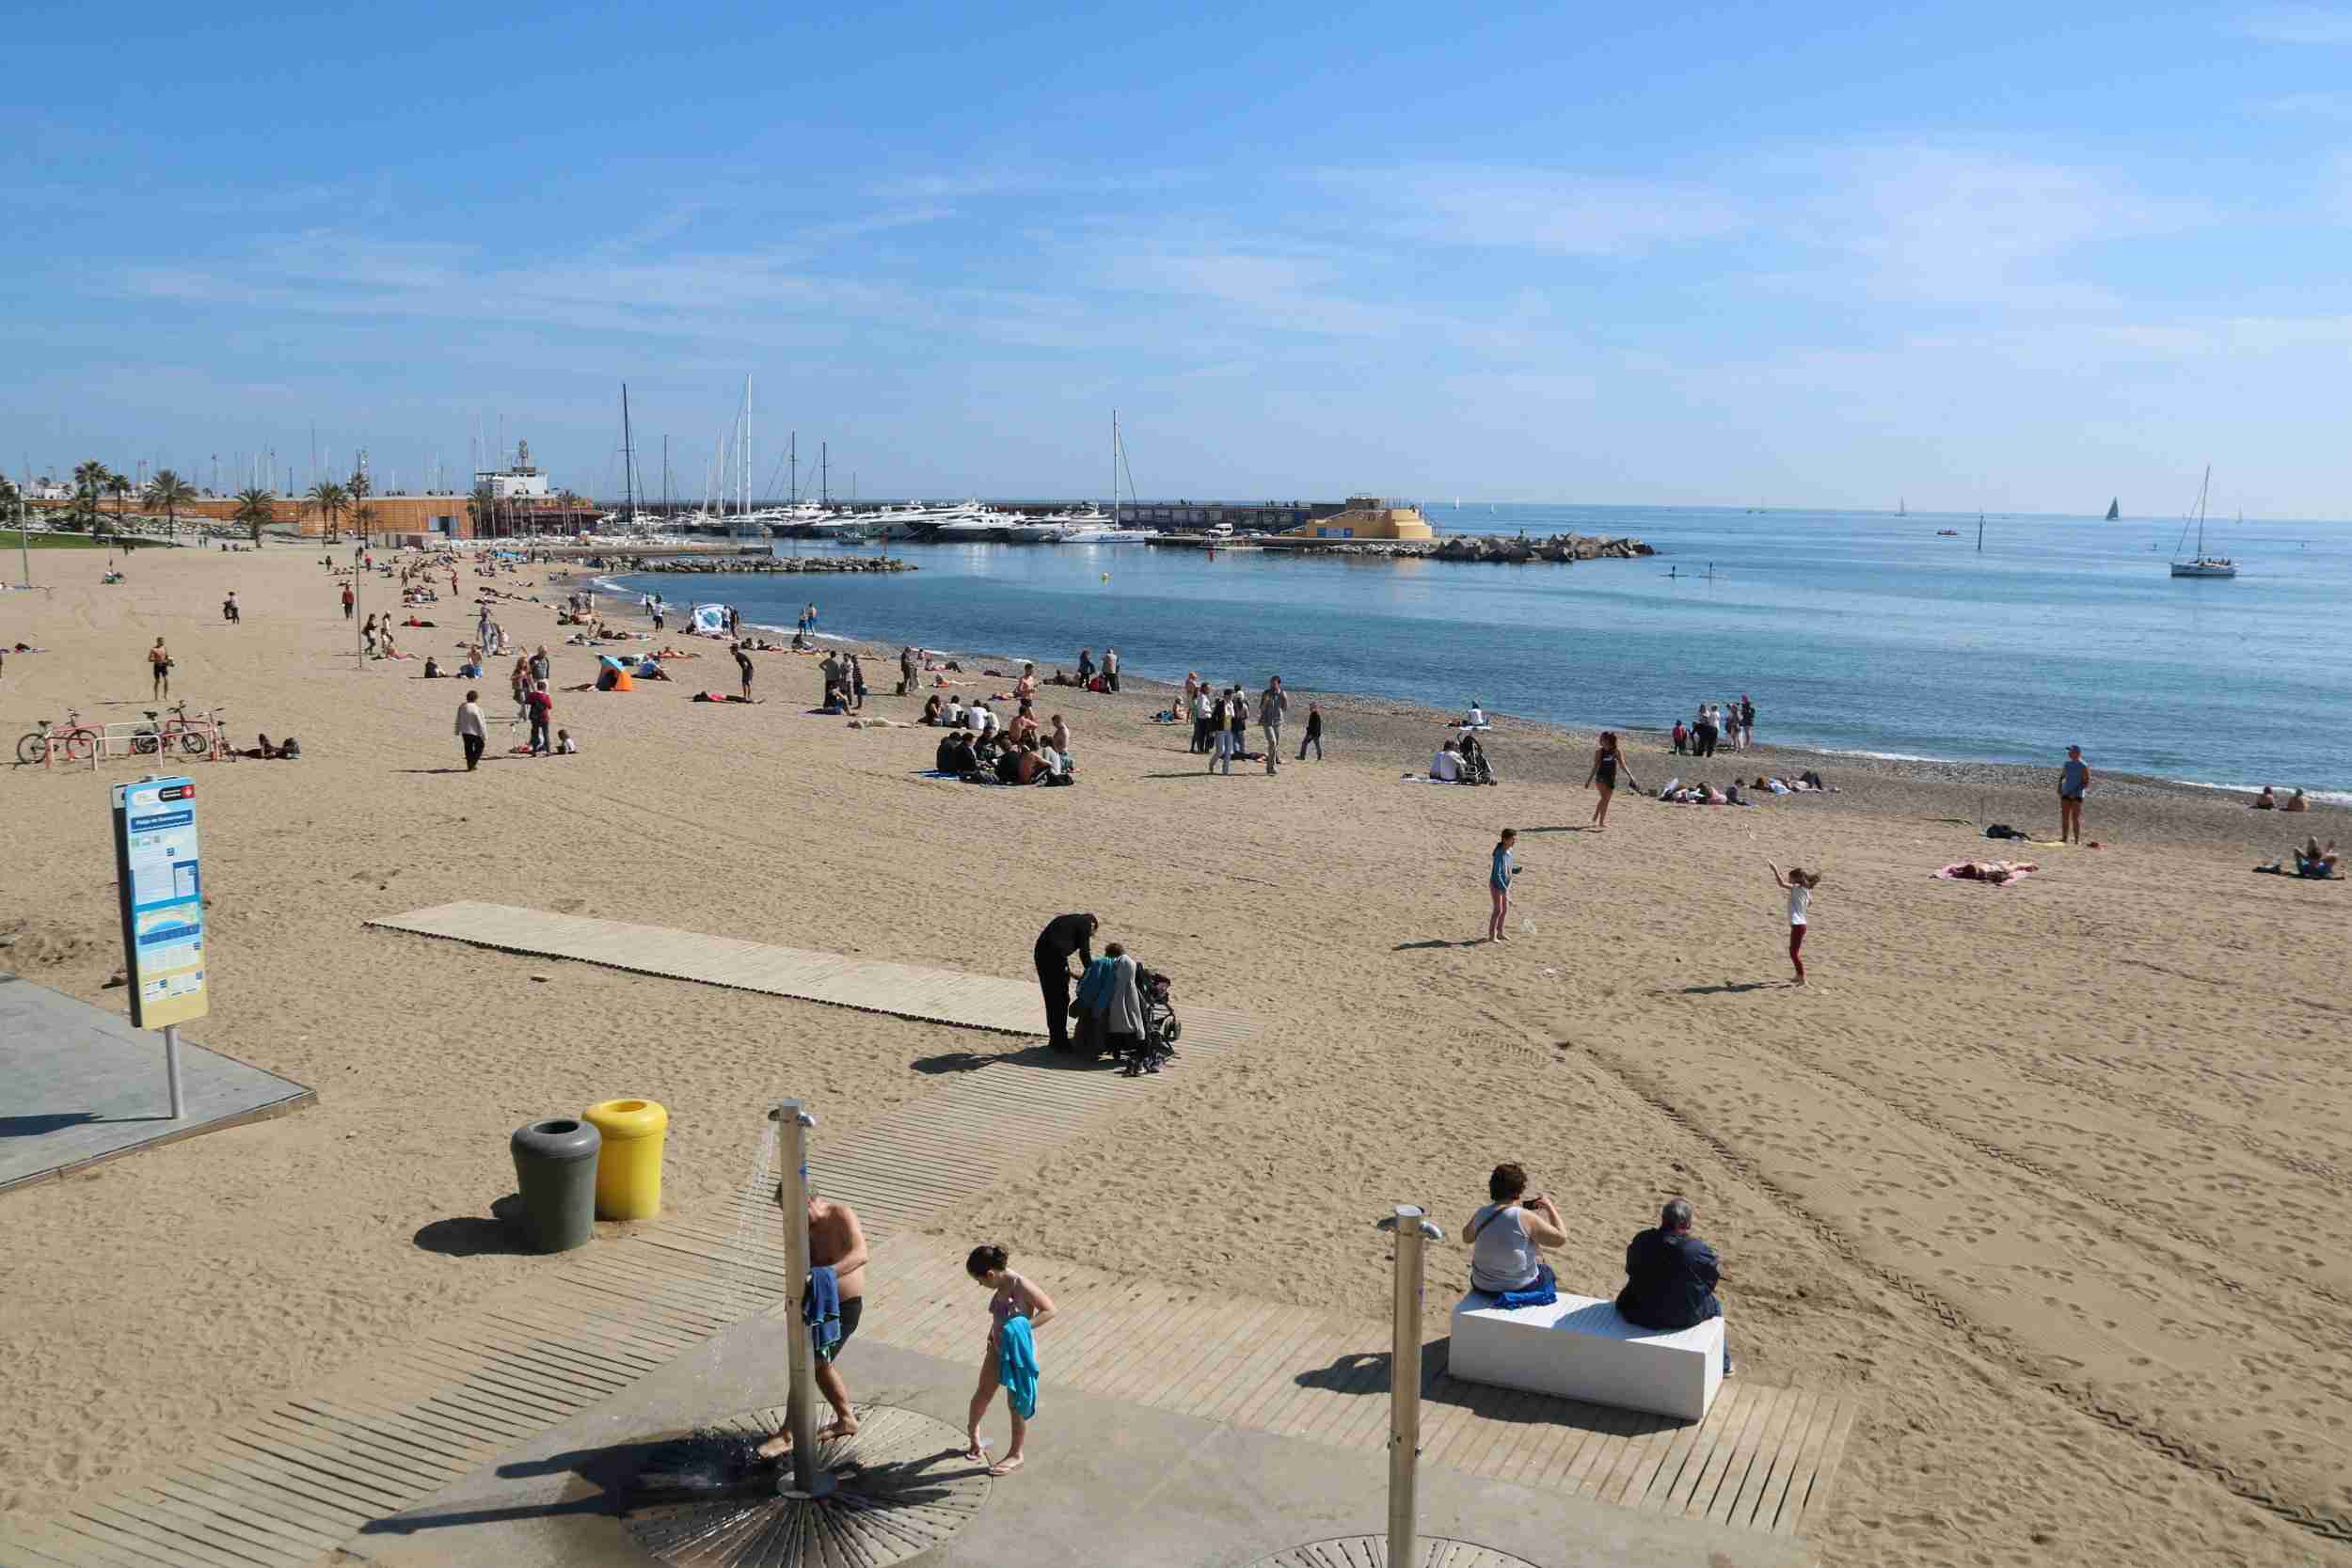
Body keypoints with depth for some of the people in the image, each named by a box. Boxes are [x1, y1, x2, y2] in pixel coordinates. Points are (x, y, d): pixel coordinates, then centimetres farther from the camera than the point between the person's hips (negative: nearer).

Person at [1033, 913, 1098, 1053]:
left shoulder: (1066, 919, 29)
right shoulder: (1085, 924, 8)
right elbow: (1084, 953, 0)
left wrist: (1068, 972, 30)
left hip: (1040, 952, 7)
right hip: (1056, 955, -7)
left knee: (1050, 999, 17)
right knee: (1061, 999, 4)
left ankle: (1054, 1038, 25)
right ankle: (1060, 1041, 8)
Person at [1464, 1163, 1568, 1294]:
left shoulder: (1481, 1214, -10)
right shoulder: (1525, 1218, -22)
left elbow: (1466, 1238, 11)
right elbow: (1561, 1239, -15)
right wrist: (1550, 1207, -4)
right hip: (1521, 1288, -3)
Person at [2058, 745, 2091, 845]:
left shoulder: (2083, 766, -9)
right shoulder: (2067, 764, 10)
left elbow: (2086, 782, -10)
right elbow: (2061, 777, 22)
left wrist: (2075, 791, -18)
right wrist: (2059, 787, 6)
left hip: (2077, 795, -6)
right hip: (2066, 794, 6)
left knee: (2075, 818, -9)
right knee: (2064, 817, 5)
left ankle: (2077, 840, -6)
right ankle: (2064, 838, 10)